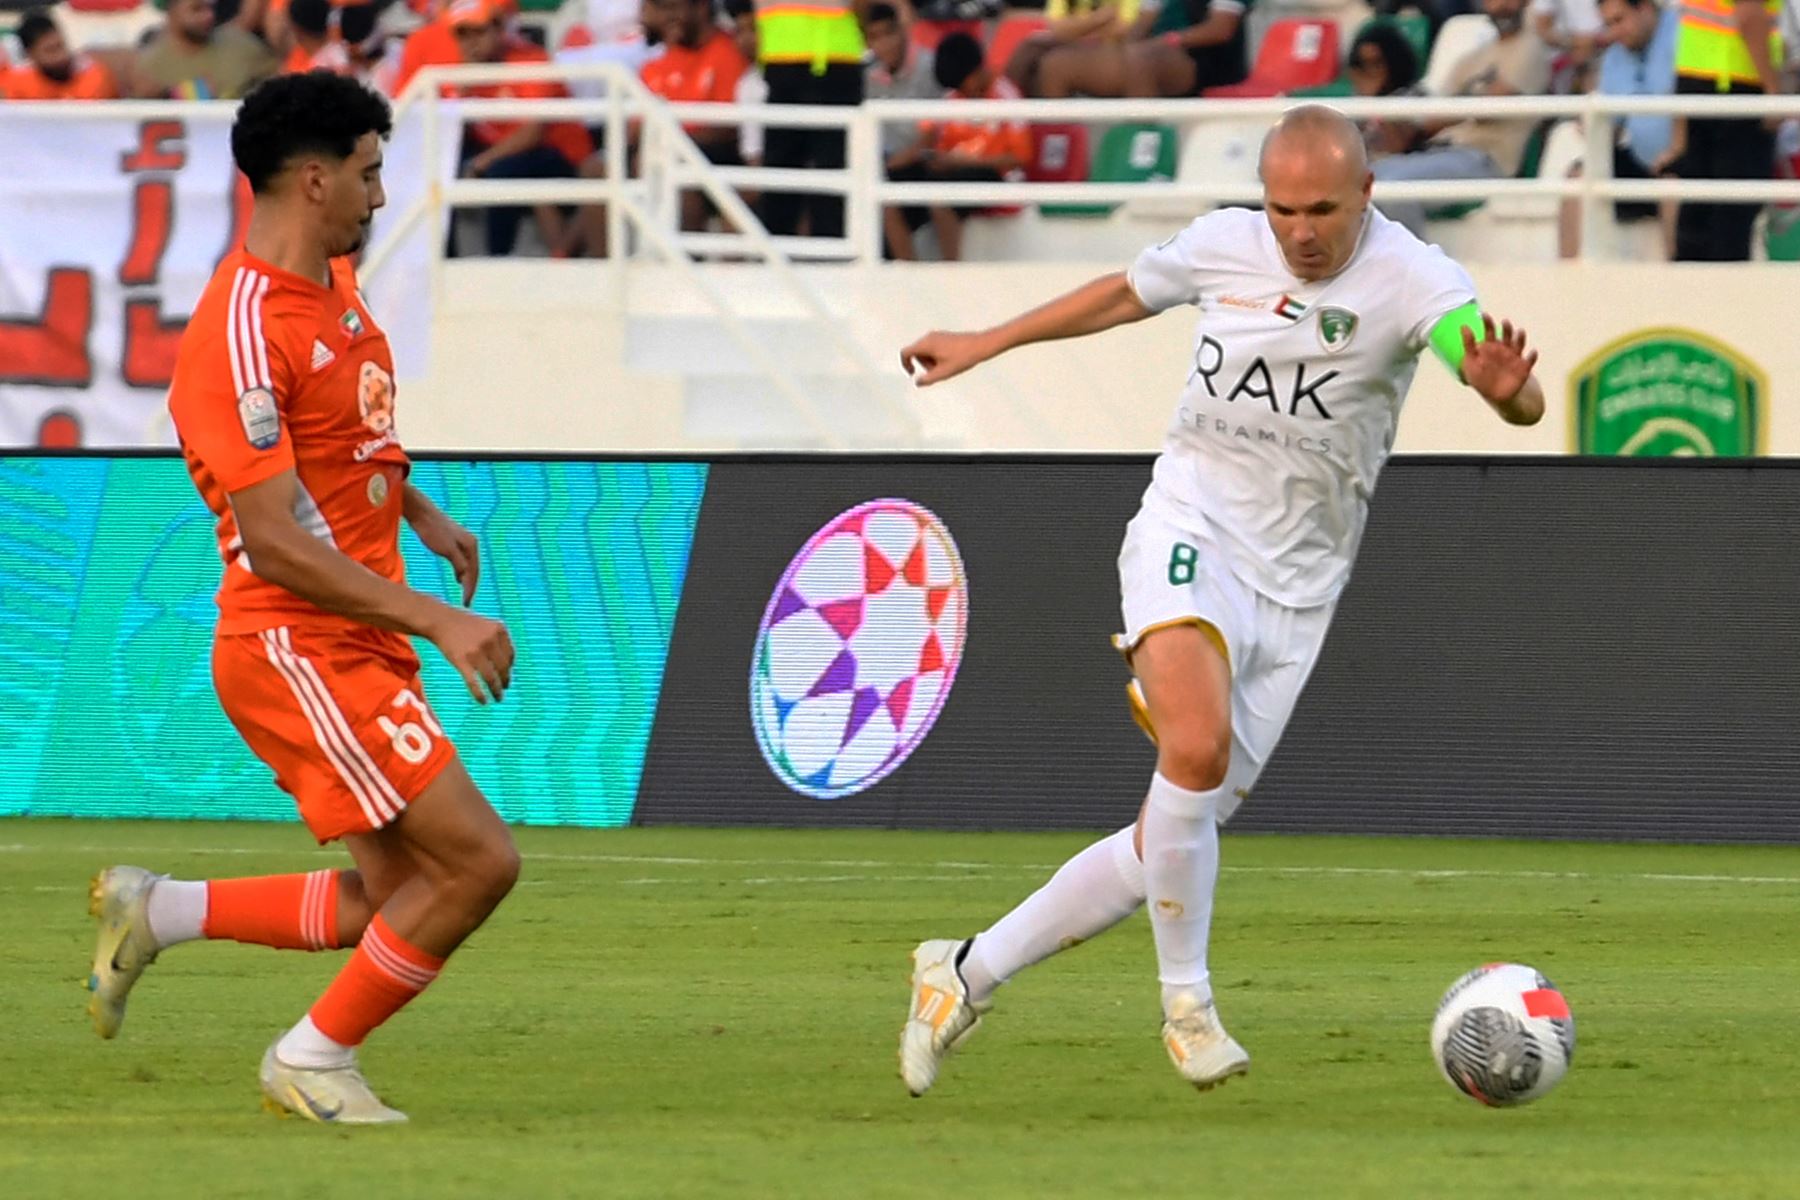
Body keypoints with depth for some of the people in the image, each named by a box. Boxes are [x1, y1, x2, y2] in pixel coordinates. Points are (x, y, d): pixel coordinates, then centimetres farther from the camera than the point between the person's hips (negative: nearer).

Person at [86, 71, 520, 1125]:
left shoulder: (337, 287, 10)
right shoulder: (244, 328, -20)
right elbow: (274, 542, -24)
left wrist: (421, 513, 20)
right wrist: (437, 623, -26)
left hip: (360, 646, 10)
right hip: (296, 649, -10)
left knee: (396, 901, 11)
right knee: (478, 859, -12)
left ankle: (157, 913, 21)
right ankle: (316, 1059, 4)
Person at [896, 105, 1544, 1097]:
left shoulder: (1411, 279, -9)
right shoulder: (1224, 244, -1)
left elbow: (1522, 403, -24)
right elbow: (1123, 295, 22)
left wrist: (1505, 388, -48)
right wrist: (982, 345, 30)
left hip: (1297, 589, 1)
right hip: (1192, 531, -1)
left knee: (1171, 844, 1)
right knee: (1197, 749, -31)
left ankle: (967, 973, 18)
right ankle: (1187, 1005, -18)